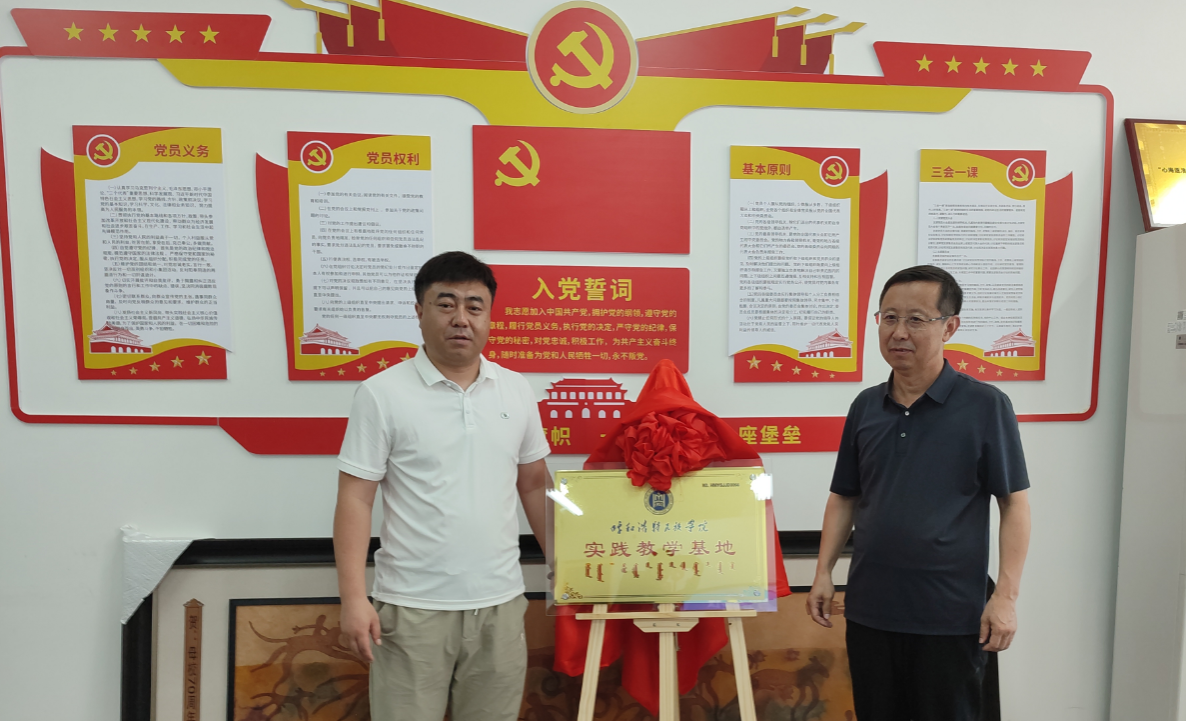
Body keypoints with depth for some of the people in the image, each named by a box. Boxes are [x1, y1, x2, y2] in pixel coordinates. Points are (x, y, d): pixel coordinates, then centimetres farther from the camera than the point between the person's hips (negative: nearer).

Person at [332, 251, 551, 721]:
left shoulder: (516, 391, 4)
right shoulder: (382, 394, -7)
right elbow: (355, 500, -7)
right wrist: (353, 598, -13)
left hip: (499, 602, 4)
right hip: (412, 607, -3)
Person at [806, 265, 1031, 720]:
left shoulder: (984, 406, -7)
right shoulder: (865, 406, 5)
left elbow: (1014, 501, -6)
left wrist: (1006, 595, -11)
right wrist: (823, 572, 5)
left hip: (950, 616, -4)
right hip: (869, 610, 4)